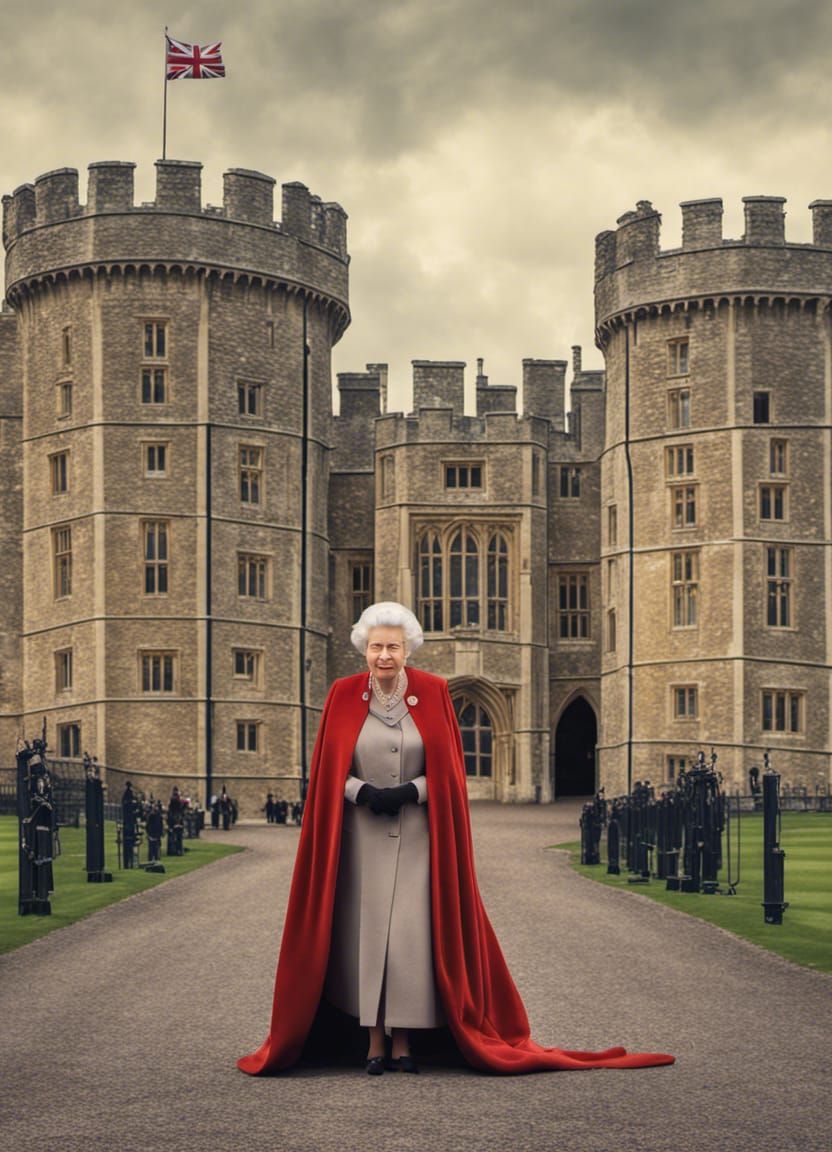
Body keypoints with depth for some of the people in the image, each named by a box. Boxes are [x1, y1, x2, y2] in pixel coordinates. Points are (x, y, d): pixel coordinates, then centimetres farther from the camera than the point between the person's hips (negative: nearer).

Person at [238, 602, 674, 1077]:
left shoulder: (432, 693, -1)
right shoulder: (345, 695, 0)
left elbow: (449, 766, 2)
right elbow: (329, 768, 3)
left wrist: (411, 791, -13)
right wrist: (363, 792, -15)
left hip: (418, 835, 0)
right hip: (361, 836, 0)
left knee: (411, 934, -6)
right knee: (365, 932, -3)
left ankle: (404, 1042, 1)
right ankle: (375, 1042, 4)